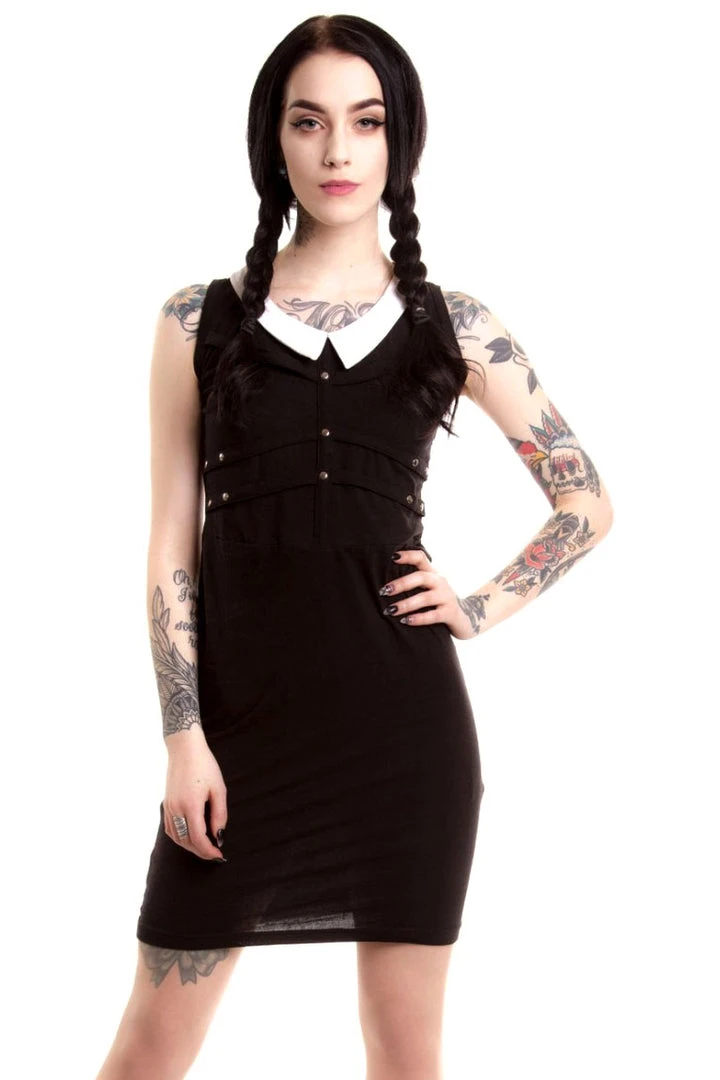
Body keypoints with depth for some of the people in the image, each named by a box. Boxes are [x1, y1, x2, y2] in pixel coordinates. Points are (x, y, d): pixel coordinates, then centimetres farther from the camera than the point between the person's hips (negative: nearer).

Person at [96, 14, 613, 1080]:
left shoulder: (451, 326, 6)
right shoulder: (199, 322, 4)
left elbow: (588, 502, 14)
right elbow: (172, 544, 2)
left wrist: (483, 607, 2)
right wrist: (185, 738, -4)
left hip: (403, 717, 1)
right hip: (243, 713, 0)